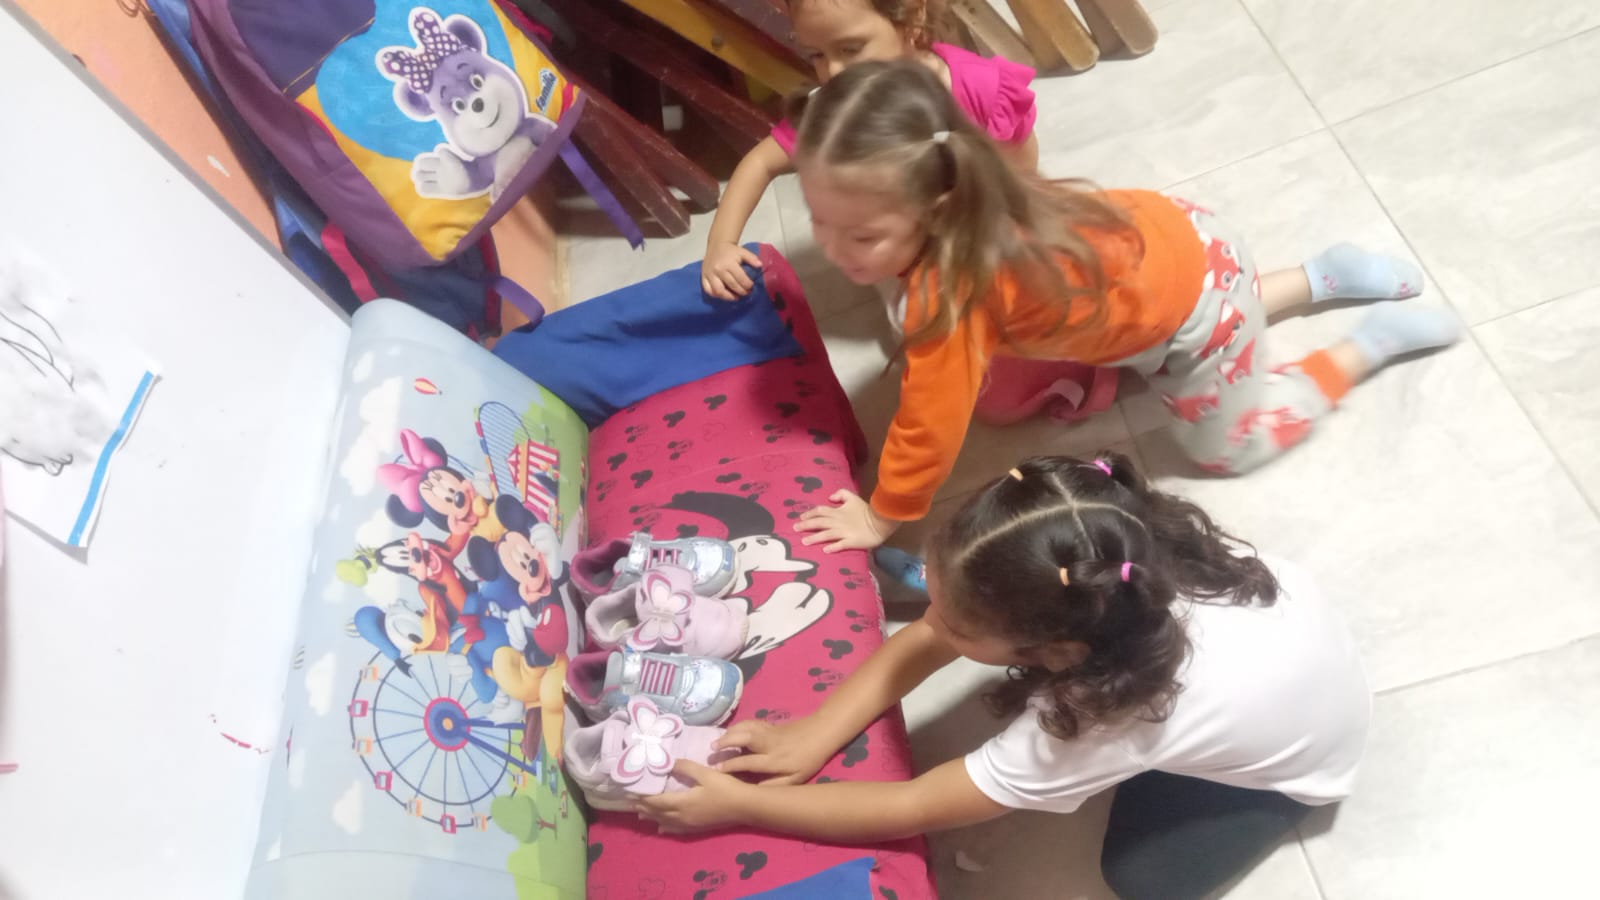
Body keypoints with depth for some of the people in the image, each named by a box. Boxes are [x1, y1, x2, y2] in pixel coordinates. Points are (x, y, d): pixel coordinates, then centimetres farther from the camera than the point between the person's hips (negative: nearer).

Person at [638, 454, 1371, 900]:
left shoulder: (1100, 721, -43)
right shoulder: (1116, 563, -30)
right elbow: (917, 644, -20)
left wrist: (738, 804, -30)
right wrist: (814, 734, -27)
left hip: (1306, 748, -4)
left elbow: (909, 811, -35)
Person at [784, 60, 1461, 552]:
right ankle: (1327, 276, 39)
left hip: (1195, 306, -7)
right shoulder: (956, 209, -17)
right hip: (1164, 237, 7)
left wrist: (880, 519, -16)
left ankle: (1374, 342, 24)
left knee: (1226, 447, 18)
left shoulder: (950, 290, -39)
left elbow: (929, 428, -29)